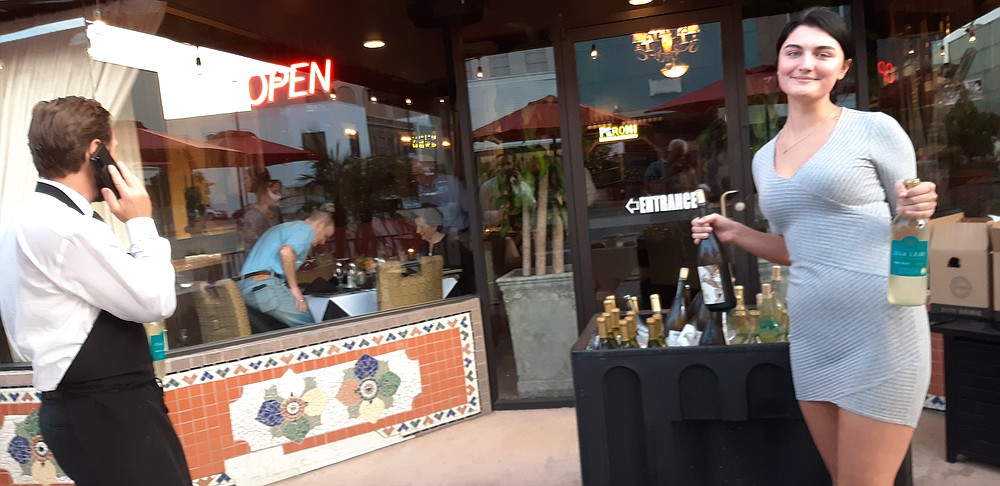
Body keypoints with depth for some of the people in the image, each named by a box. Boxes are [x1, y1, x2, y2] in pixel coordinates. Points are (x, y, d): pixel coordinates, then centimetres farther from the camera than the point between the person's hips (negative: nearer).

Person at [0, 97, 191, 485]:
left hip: (93, 404, 10)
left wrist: (134, 226, 7)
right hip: (103, 412, -10)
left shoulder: (37, 217, 13)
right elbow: (156, 302, -16)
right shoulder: (64, 227, -19)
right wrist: (141, 223, -8)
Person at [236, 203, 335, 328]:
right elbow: (286, 252, -19)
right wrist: (294, 288, -12)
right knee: (310, 328, -6)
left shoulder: (282, 227, 30)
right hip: (265, 286, -9)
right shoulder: (306, 230, 1)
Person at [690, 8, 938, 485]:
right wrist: (732, 233, 6)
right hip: (811, 337, 6)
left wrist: (917, 212, -19)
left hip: (881, 331, -5)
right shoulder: (764, 159, 12)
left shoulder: (875, 129, -4)